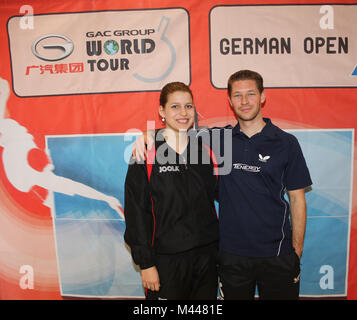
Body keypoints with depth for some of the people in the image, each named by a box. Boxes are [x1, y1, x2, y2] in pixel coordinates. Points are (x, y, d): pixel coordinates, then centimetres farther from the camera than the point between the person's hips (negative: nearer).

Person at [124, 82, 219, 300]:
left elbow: (220, 194, 11)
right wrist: (146, 263, -10)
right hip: (166, 259, -4)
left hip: (207, 255, 4)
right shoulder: (146, 153, -9)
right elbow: (136, 211, -9)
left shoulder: (205, 151, 2)